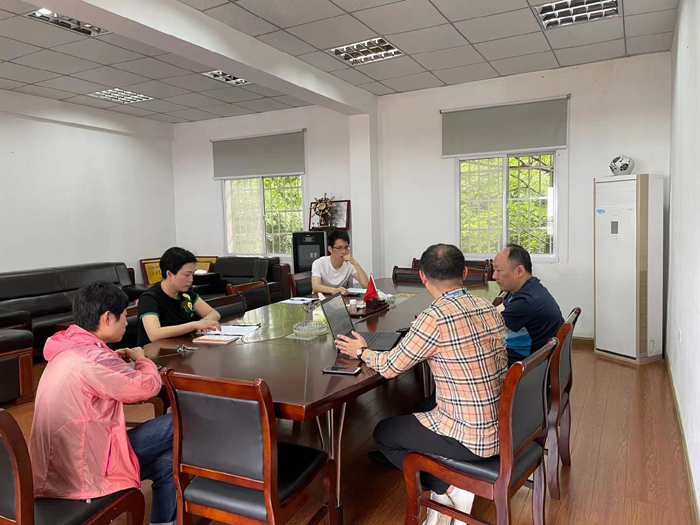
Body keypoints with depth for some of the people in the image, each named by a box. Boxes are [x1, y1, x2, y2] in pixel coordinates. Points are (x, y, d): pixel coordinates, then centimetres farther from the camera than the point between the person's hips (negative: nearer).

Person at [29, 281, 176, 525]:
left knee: (167, 463, 14)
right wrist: (141, 359, 2)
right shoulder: (91, 357, -24)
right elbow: (148, 386, -17)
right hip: (85, 470, -10)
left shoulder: (68, 349, 7)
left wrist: (114, 360, 11)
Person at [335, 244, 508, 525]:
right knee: (424, 407, 30)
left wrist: (362, 351, 8)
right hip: (501, 427, 7)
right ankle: (450, 488, 22)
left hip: (472, 437, -7)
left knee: (383, 433, 14)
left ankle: (449, 489, 8)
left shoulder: (435, 318, -23)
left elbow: (390, 367, -11)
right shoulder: (490, 309, -1)